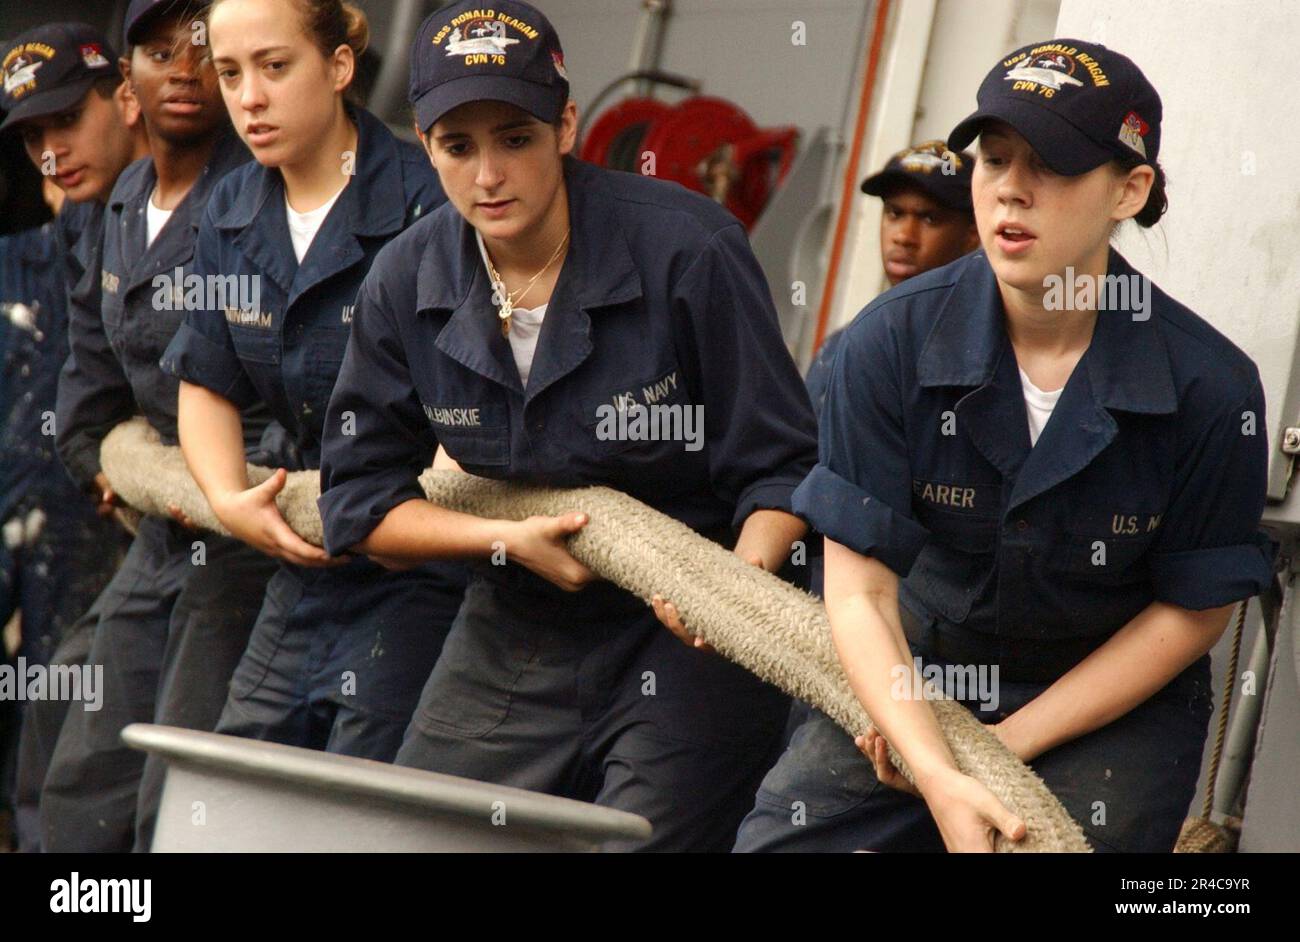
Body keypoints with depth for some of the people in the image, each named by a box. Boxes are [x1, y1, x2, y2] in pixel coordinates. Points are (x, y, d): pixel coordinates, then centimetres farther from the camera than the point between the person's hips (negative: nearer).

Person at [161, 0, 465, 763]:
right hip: (309, 560, 7)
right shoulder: (233, 217, 9)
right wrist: (229, 501, -1)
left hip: (423, 566, -7)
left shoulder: (426, 205, -14)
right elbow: (206, 384, 16)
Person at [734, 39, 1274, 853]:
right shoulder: (893, 340, -14)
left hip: (1115, 702, -1)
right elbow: (860, 592, -14)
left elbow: (1194, 612, -6)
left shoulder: (1210, 387, -16)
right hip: (911, 682, 2)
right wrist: (939, 776, -26)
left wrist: (1010, 742, -12)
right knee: (779, 837, -11)